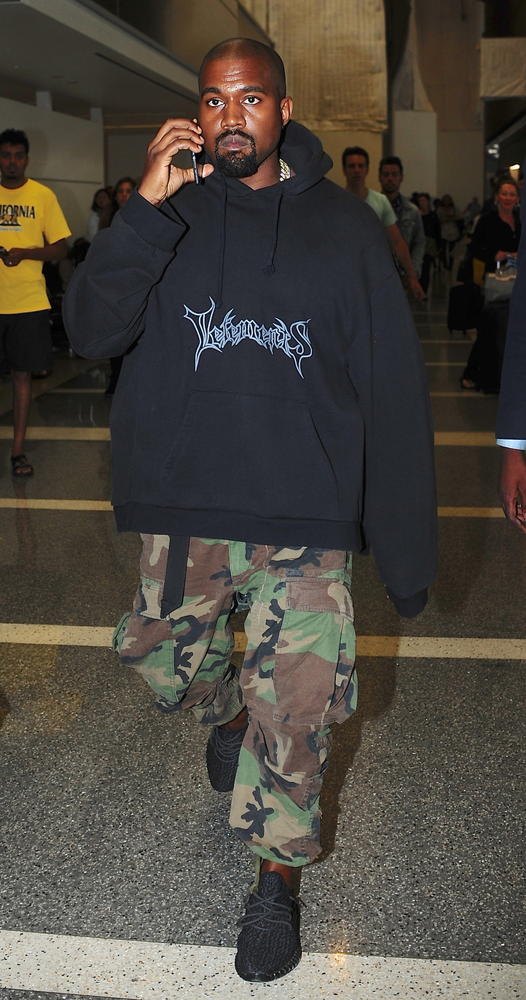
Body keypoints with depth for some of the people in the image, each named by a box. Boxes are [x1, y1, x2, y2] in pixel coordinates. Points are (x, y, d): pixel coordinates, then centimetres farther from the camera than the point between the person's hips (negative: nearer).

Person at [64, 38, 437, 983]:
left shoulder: (343, 225, 0)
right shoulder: (171, 213, 3)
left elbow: (393, 388, 0)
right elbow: (92, 329, -9)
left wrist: (404, 541, -4)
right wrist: (145, 208, -20)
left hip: (306, 512, -1)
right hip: (185, 502, 2)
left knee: (297, 707, 1)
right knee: (163, 655, 16)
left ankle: (279, 874, 25)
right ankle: (229, 711, 52)